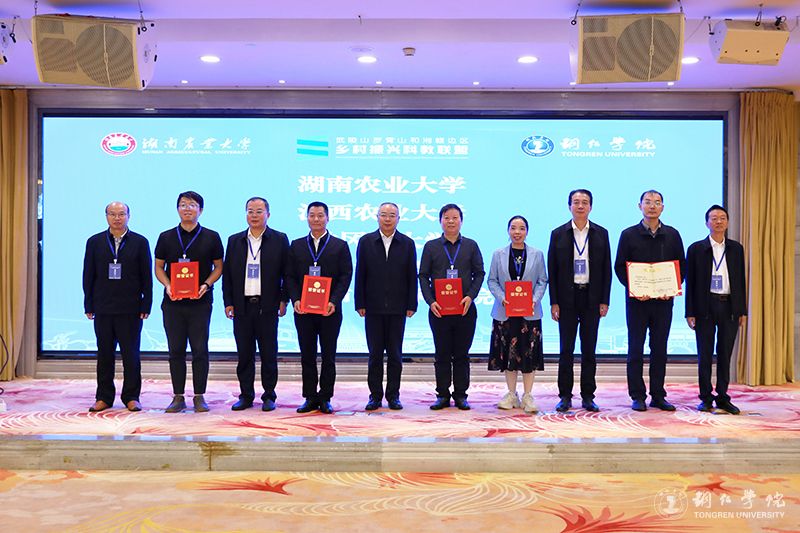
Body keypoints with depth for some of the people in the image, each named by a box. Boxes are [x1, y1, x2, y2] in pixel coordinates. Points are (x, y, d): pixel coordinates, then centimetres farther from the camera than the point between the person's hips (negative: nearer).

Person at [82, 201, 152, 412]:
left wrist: (146, 305, -4)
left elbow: (146, 276, 2)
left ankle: (131, 397, 11)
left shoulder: (140, 242, 4)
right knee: (104, 354, 7)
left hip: (130, 309, -2)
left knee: (131, 354, 2)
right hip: (103, 309, 2)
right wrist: (88, 306, 2)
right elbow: (88, 275, 8)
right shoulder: (94, 242, 8)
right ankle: (104, 397, 16)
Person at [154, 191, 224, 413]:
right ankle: (178, 397, 13)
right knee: (176, 351, 5)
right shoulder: (166, 237, 8)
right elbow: (158, 267, 11)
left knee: (200, 351, 0)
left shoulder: (211, 237, 4)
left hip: (200, 302, -1)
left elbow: (218, 267, 6)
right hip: (173, 303, 2)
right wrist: (167, 286, -8)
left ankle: (199, 397, 9)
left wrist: (206, 285, -11)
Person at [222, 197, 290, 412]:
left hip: (267, 306, -2)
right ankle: (246, 395, 16)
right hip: (242, 306, 2)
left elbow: (287, 273, 2)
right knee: (244, 354, 6)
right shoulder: (234, 241, 10)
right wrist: (228, 302, 4)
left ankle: (269, 396, 12)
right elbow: (227, 273, 10)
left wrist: (284, 300, -3)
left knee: (268, 354, 3)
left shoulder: (279, 240, 2)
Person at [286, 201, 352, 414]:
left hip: (330, 310, -2)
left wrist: (334, 302, -14)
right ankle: (310, 398, 14)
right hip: (303, 309, 2)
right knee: (307, 356, 6)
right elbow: (290, 276, 7)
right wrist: (295, 300, -9)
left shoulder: (340, 246, 4)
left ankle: (325, 398, 12)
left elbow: (346, 276, -2)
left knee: (328, 356, 4)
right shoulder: (296, 245, 11)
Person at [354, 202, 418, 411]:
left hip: (397, 308, 0)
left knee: (395, 354, 5)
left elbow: (412, 277, 4)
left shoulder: (407, 243, 5)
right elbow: (360, 275, 3)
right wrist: (360, 304, -3)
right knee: (375, 354, 5)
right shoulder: (366, 242, 5)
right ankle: (375, 396, 13)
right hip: (373, 308, 0)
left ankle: (393, 396, 14)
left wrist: (411, 305, -2)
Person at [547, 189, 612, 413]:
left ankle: (588, 396, 13)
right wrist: (554, 302, -4)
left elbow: (606, 269, 6)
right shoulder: (558, 234, 3)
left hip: (591, 298, 1)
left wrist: (604, 301, -1)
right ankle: (565, 396, 9)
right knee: (566, 349, 2)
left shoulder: (601, 234, 6)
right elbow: (552, 270, 2)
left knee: (589, 350, 5)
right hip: (567, 298, -1)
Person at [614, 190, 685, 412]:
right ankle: (638, 396, 8)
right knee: (636, 349, 1)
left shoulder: (672, 235, 8)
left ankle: (658, 396, 13)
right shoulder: (629, 235, 2)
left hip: (663, 300, 2)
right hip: (637, 300, -2)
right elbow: (619, 266, 0)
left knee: (660, 349, 6)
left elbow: (681, 266, 9)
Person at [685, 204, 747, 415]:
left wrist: (743, 311, 6)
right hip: (706, 306, -2)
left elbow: (741, 281, 11)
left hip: (730, 307, 2)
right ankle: (706, 398, 11)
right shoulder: (696, 249, 2)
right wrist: (690, 312, -5)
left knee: (725, 354, 7)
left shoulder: (736, 249, 10)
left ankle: (723, 397, 15)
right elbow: (690, 282, 0)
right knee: (705, 354, 2)